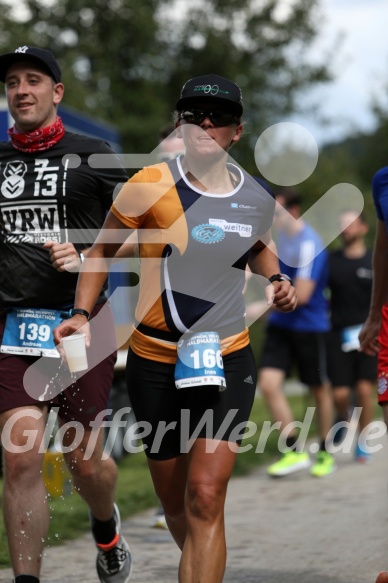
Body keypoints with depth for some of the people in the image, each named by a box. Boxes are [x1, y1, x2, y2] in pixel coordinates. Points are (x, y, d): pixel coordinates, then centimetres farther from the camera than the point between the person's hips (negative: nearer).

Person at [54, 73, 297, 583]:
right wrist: (82, 313, -8)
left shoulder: (258, 200, 1)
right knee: (173, 499, 12)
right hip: (155, 363, 0)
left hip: (228, 361, 0)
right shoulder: (149, 187, -9)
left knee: (205, 498, -14)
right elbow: (103, 249, 4)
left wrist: (274, 281, 5)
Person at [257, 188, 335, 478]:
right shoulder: (280, 235, 5)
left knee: (319, 390, 8)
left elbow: (301, 294, -23)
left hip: (309, 326, -7)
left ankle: (325, 454, 25)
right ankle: (295, 451, -2)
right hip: (280, 324, 7)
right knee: (269, 384, -9)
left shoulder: (309, 245, -20)